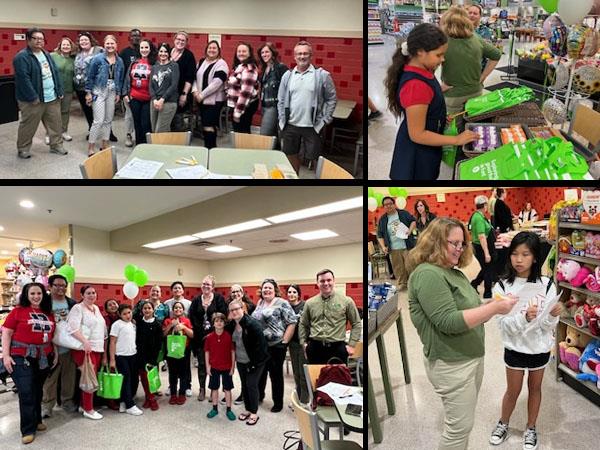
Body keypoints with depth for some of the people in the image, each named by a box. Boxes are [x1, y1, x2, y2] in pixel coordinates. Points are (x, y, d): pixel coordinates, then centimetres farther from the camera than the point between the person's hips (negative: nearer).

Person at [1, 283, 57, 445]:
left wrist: (55, 353, 13)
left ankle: (36, 420, 33)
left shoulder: (49, 313, 9)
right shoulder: (18, 311, -4)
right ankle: (28, 429, 5)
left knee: (37, 390, 16)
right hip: (21, 357, -5)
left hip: (43, 358, 5)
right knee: (26, 393, -5)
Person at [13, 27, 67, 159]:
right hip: (33, 100, -7)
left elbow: (56, 73, 15)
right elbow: (23, 79, -19)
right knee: (29, 126, 3)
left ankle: (56, 145, 25)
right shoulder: (22, 57, -12)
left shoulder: (46, 55, 14)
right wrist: (33, 97, -21)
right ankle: (22, 149, 17)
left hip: (52, 98, 7)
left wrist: (60, 91, 7)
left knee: (55, 124, 11)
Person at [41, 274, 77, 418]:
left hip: (69, 347, 3)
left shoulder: (72, 303, 7)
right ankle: (46, 406, 12)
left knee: (69, 377, 10)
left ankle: (67, 402, 24)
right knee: (49, 379, 2)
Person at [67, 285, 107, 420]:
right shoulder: (77, 308, -7)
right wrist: (85, 342, -31)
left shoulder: (96, 308, 16)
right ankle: (88, 409, 5)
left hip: (97, 349, 7)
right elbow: (73, 328, -20)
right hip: (84, 349, -7)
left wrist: (104, 352, 19)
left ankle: (83, 405, 24)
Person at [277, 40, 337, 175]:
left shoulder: (322, 75, -4)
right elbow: (281, 100, 11)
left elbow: (332, 99, -1)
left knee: (312, 159, 1)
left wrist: (324, 120, -6)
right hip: (290, 126, 4)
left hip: (312, 127, -3)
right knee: (291, 155, 15)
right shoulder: (287, 75, 7)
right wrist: (282, 120, 5)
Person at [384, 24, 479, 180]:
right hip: (417, 154, -9)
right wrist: (457, 140, -22)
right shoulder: (416, 85, -31)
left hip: (423, 149, 9)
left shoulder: (418, 71, -2)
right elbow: (417, 134, -27)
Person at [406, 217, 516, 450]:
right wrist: (494, 308, -24)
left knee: (463, 421, 19)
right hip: (451, 364, -9)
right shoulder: (427, 274, -19)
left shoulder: (455, 272, 11)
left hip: (472, 356, 9)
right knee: (460, 425, 1)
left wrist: (494, 307, -3)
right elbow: (448, 321, -26)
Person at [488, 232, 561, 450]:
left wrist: (553, 315, -32)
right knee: (513, 391, 15)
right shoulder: (502, 286, -16)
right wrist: (524, 318, -35)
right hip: (515, 348, -1)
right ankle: (503, 424, 41)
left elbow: (548, 326, -11)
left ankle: (531, 428, 41)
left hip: (540, 347, 1)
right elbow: (504, 324, -18)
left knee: (535, 388, 20)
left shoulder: (546, 285, -14)